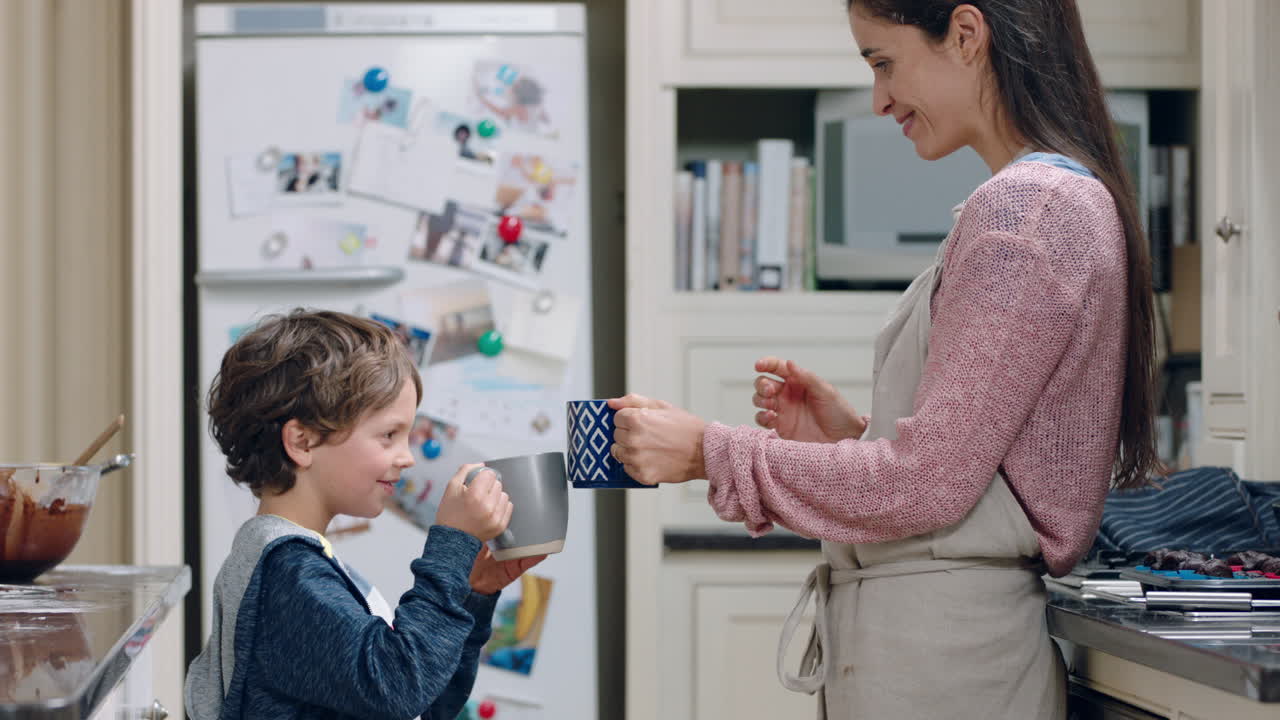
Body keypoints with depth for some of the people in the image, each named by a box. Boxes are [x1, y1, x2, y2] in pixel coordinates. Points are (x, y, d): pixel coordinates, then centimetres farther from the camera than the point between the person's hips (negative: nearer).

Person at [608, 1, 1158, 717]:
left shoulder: (1025, 206, -15)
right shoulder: (1072, 194, 16)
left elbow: (929, 484, -18)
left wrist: (711, 452, -11)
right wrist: (854, 432, 8)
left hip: (934, 657, -10)